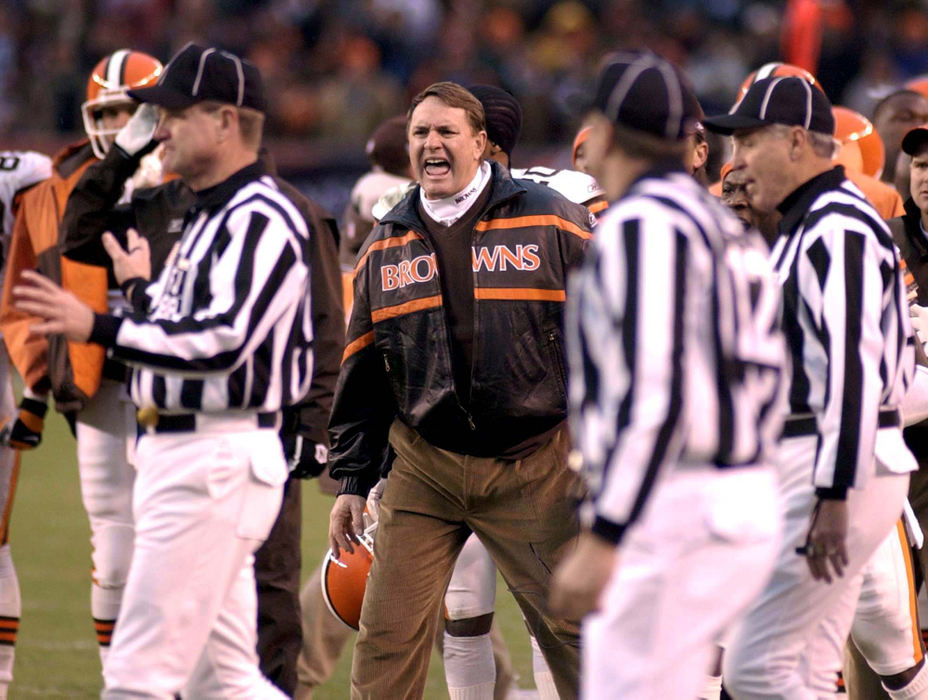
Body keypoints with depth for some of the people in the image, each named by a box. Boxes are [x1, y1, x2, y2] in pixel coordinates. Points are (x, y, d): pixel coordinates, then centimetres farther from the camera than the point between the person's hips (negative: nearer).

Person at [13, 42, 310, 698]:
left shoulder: (261, 219, -14)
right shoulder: (209, 218, 19)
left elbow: (224, 342, -27)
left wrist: (99, 328, -33)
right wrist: (141, 288, 35)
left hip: (219, 464, -11)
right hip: (177, 459, 11)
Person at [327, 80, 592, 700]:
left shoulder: (554, 223, -2)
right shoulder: (386, 247, 10)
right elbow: (363, 375, 15)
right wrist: (352, 481, 12)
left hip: (534, 463, -2)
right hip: (423, 468, 3)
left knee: (574, 635, 2)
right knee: (385, 647, -3)